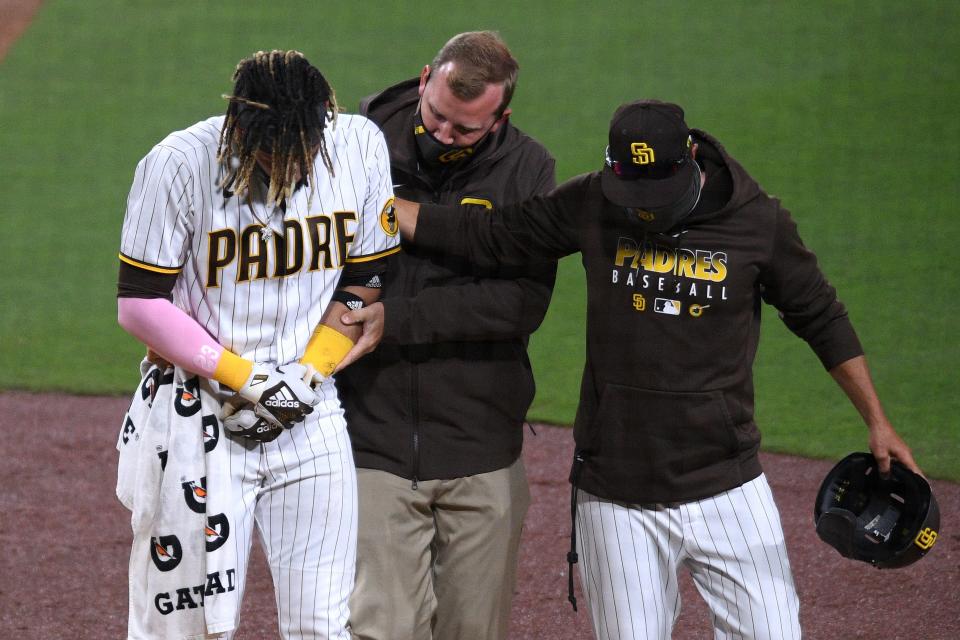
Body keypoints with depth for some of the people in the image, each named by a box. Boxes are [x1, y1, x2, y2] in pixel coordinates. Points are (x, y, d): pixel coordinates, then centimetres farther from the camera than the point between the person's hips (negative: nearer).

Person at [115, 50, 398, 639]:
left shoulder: (361, 148, -5)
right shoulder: (178, 166, -16)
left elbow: (364, 282, 6)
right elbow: (140, 305, -11)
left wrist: (308, 374, -8)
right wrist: (245, 379, -14)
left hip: (311, 414, 3)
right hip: (198, 409, -3)